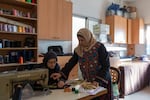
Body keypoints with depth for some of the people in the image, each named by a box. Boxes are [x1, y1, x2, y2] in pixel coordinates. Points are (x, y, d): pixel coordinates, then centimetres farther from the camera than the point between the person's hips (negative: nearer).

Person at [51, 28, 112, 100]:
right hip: (87, 83, 4)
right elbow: (71, 63, 2)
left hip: (102, 82, -3)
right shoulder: (78, 50, 0)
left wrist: (98, 80, -18)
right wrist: (61, 73, -9)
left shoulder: (99, 47, -14)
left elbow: (106, 66, -14)